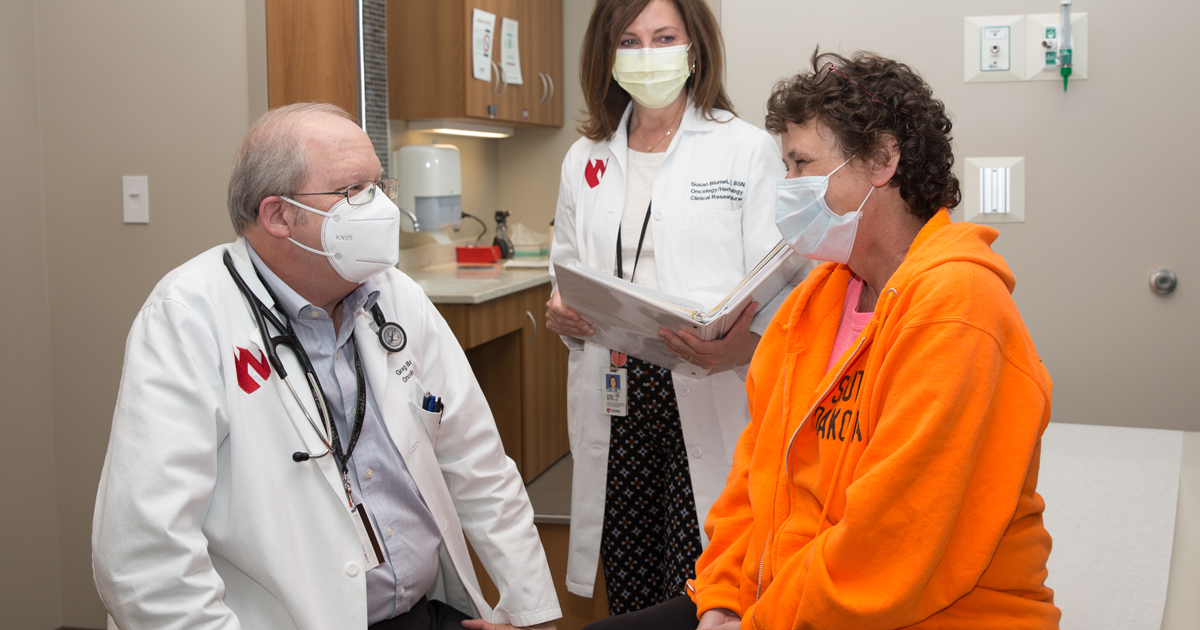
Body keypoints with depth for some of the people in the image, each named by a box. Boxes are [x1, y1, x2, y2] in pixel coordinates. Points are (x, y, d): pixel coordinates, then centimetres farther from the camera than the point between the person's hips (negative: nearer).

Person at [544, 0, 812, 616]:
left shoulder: (748, 150, 2)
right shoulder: (585, 159, 15)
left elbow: (783, 283, -5)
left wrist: (742, 345, -24)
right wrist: (561, 314, 0)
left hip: (710, 405, -4)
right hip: (612, 404, 4)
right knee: (628, 595, 7)